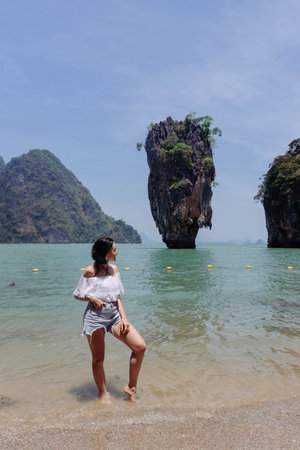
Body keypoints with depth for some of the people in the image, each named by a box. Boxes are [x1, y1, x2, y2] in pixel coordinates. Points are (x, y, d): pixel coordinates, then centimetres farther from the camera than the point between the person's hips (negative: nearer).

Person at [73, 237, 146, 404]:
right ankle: (103, 393, 34)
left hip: (114, 315, 5)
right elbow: (78, 295, 2)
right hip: (95, 317, -4)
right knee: (98, 359, 7)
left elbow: (117, 297, 11)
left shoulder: (114, 269, 7)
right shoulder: (90, 271, -8)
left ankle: (131, 387, 12)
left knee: (140, 347, -7)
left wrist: (124, 319, 1)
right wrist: (93, 298, -17)